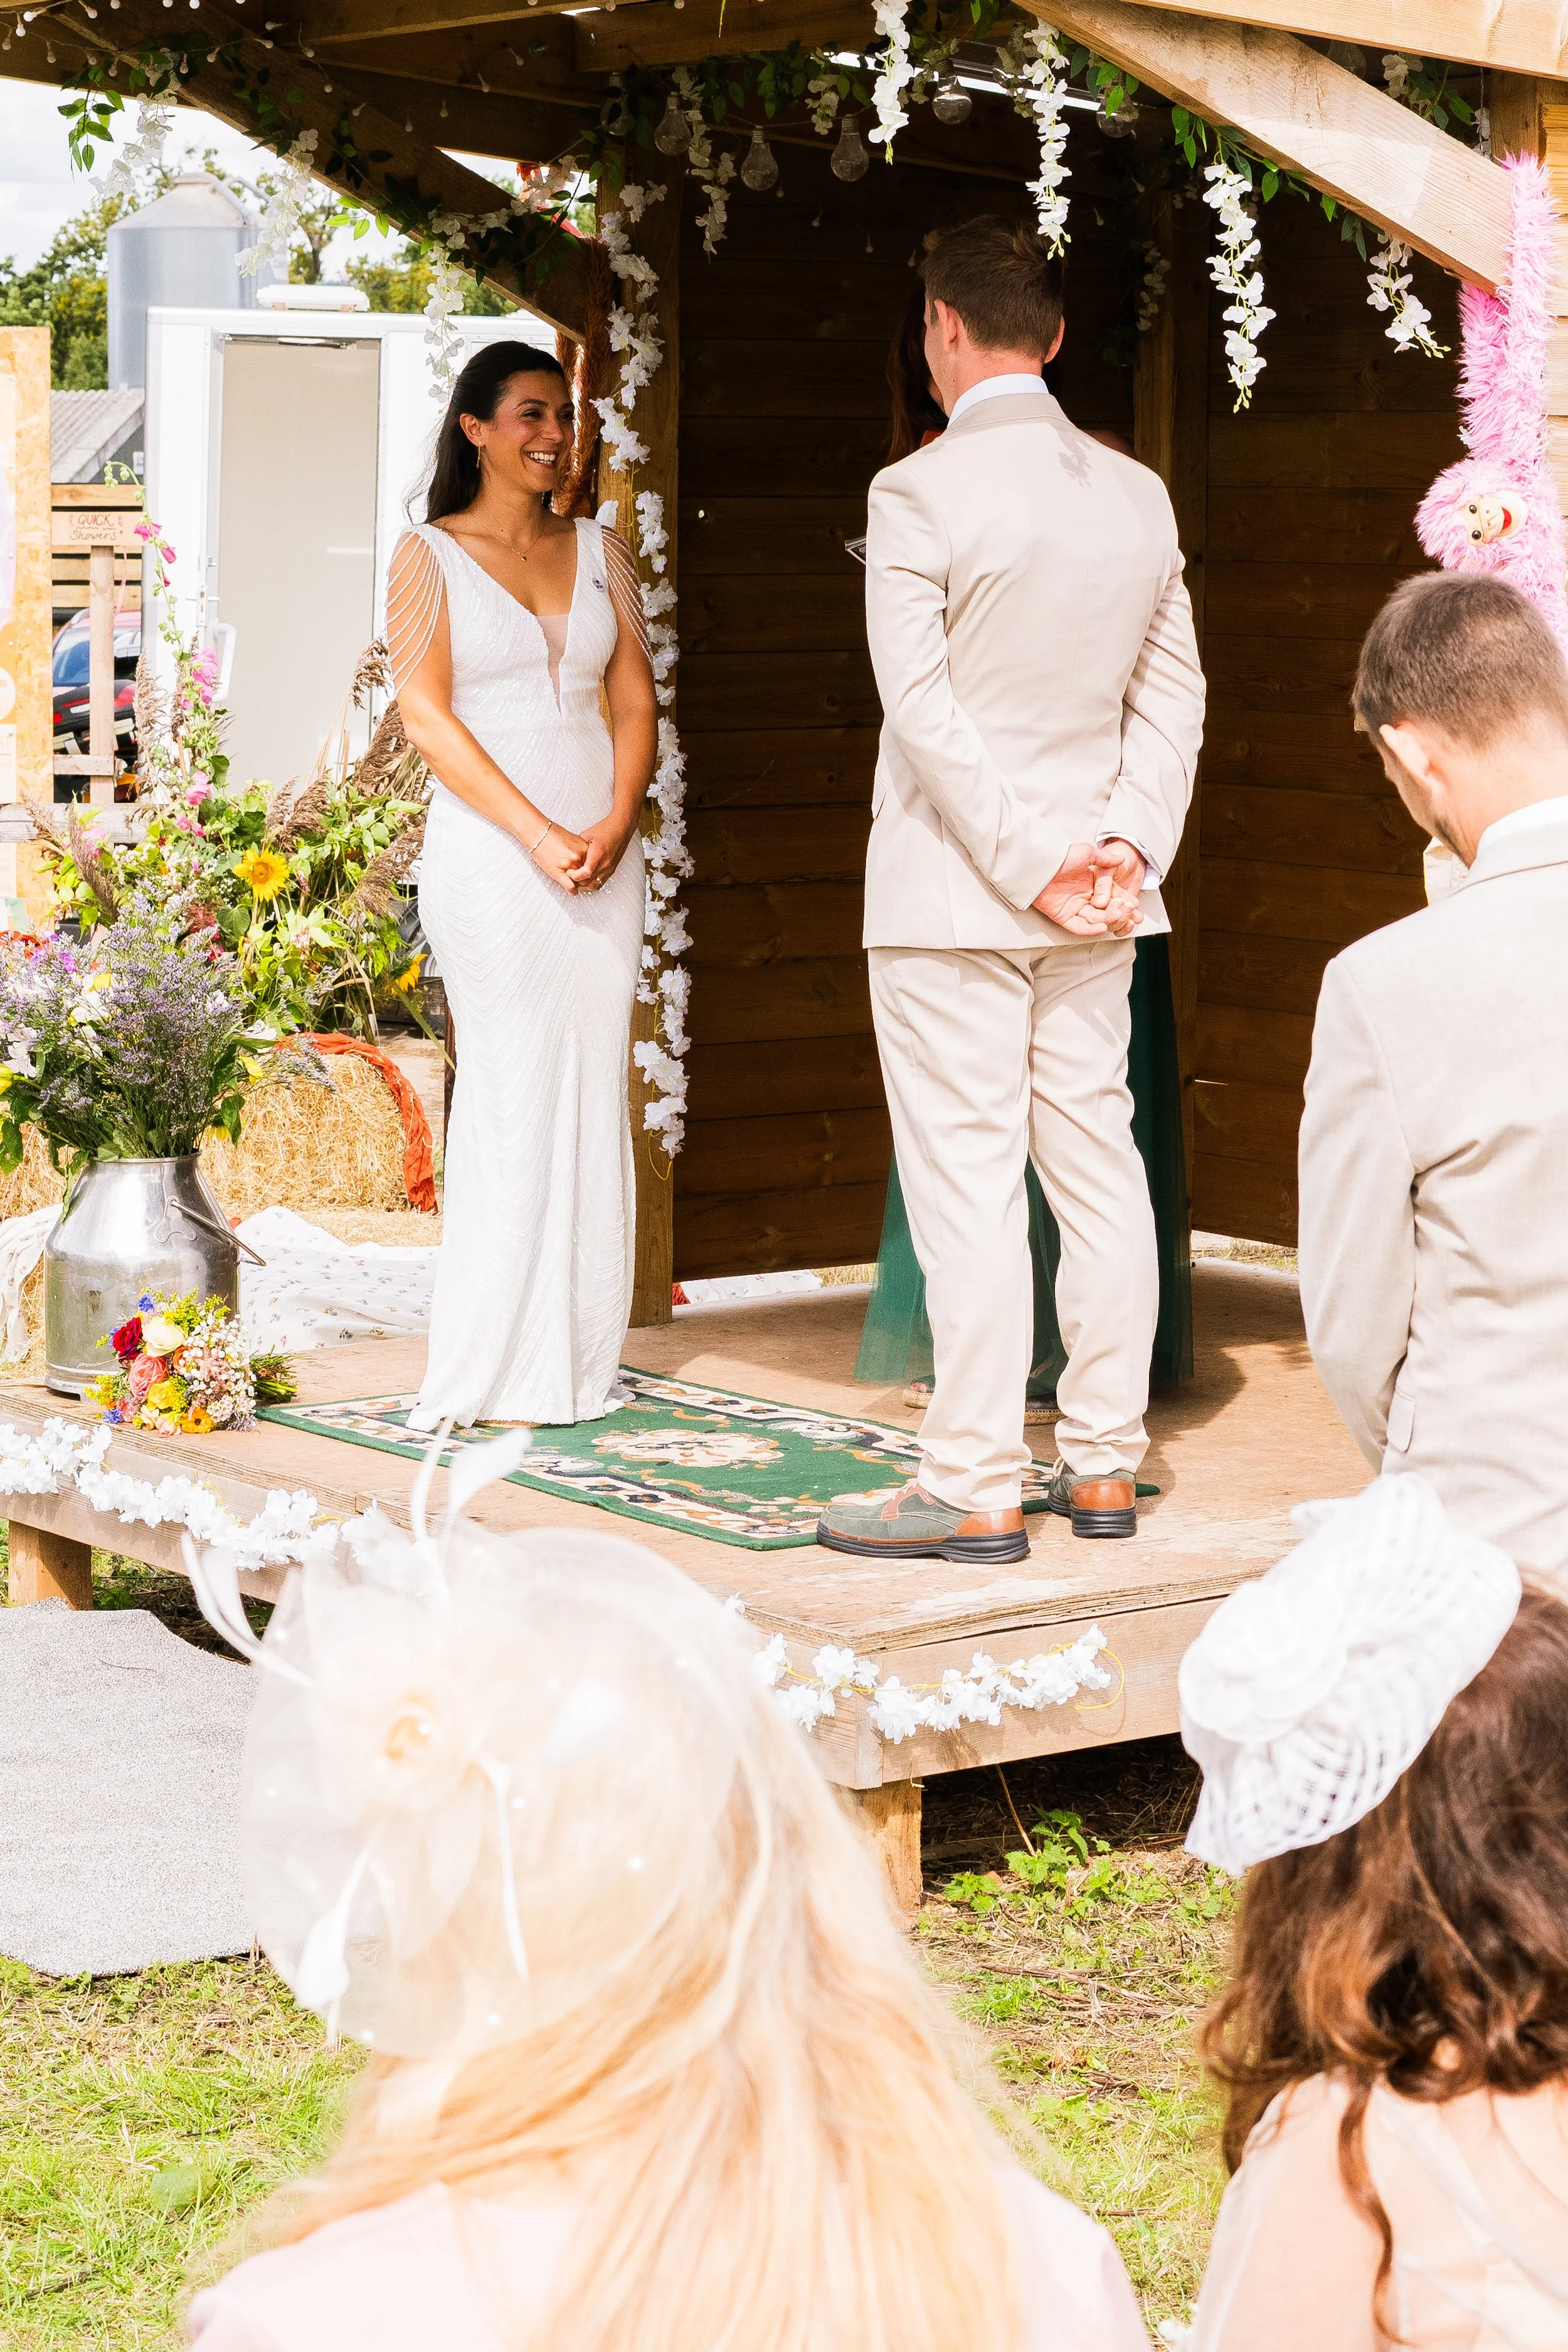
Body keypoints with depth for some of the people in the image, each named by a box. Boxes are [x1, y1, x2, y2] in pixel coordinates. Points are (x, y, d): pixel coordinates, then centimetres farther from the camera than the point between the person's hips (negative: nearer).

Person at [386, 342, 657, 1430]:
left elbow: (636, 701, 9)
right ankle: (498, 1367, 1)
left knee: (596, 1094, 3)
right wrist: (539, 836, -14)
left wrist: (615, 825, -8)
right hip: (489, 852, -4)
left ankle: (579, 1360, 9)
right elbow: (427, 715, -7)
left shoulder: (601, 552, 14)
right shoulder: (431, 556, 2)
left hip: (603, 855, 4)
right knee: (512, 1089, -5)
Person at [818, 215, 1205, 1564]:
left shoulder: (920, 494, -12)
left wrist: (1032, 863, -13)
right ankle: (1104, 1466, 18)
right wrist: (1129, 845, 1)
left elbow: (922, 707, -16)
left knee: (968, 1185, -3)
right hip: (1098, 904, 6)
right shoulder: (1140, 496, 6)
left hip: (954, 893, -6)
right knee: (1096, 1164, 11)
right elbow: (1174, 695, 6)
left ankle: (976, 1491, -1)